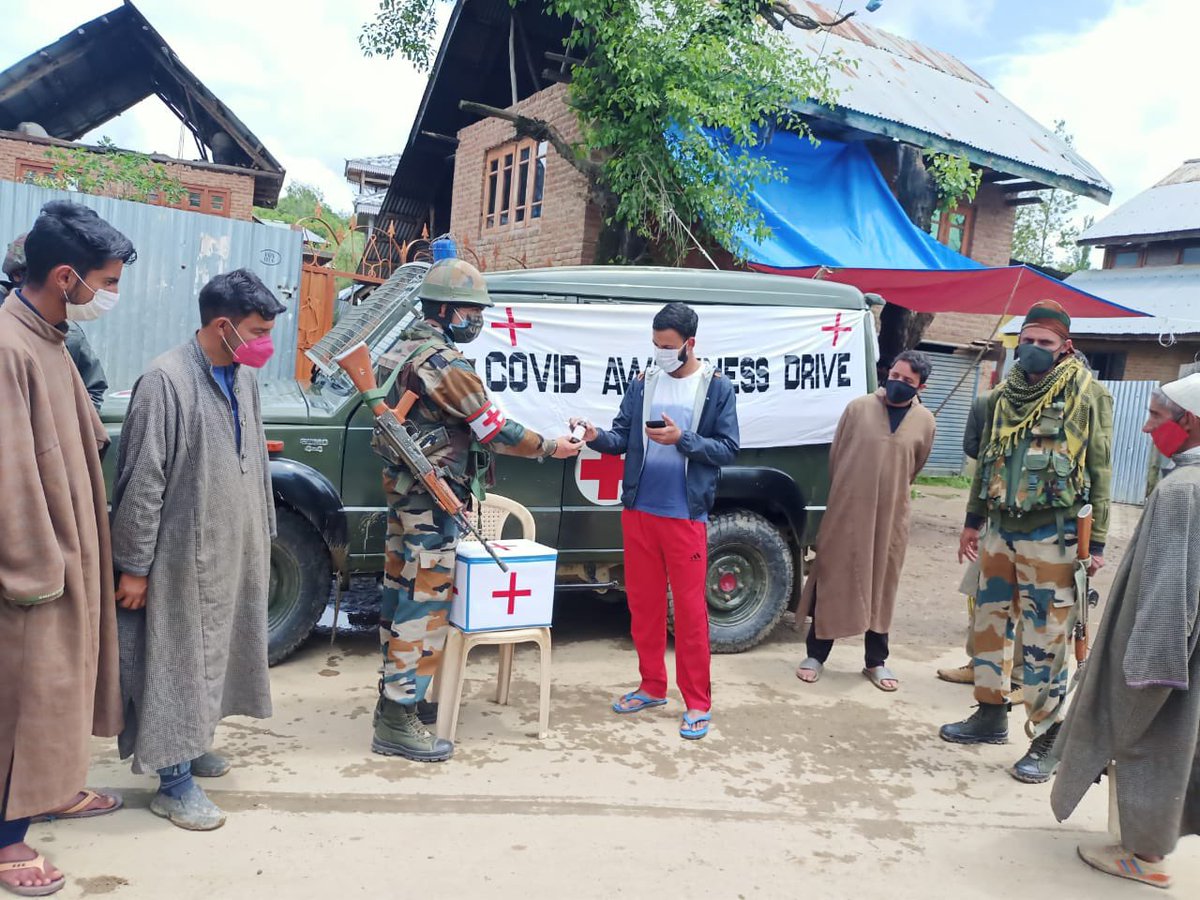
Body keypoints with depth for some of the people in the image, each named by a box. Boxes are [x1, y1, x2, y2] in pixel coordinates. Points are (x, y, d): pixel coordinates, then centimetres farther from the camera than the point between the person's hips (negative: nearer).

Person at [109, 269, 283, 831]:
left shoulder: (244, 377, 5)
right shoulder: (166, 381, -19)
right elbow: (142, 482, -18)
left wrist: (264, 536, 15)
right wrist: (134, 567, -15)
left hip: (235, 553, 8)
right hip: (184, 557, -7)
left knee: (214, 655, 20)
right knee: (177, 663, 5)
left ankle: (191, 742, 39)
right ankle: (173, 781, 17)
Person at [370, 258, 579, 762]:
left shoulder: (404, 351, 13)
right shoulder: (443, 363, -19)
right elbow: (493, 429, -18)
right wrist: (551, 447, -8)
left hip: (404, 492, 11)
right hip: (433, 500, -11)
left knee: (402, 592, 16)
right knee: (426, 604, -6)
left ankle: (396, 690, 28)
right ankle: (397, 722, -1)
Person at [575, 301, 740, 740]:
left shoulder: (717, 387, -3)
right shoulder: (643, 383, 6)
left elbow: (727, 449, -5)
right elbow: (622, 437, 3)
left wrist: (681, 439, -18)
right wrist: (597, 437, -18)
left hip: (685, 516, -4)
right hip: (639, 510, 4)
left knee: (690, 608, 1)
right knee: (643, 601, 13)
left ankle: (697, 703, 12)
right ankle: (652, 686, 29)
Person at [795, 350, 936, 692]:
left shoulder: (925, 422, 1)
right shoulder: (858, 408, -3)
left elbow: (912, 470, 14)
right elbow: (834, 457, 5)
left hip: (891, 517, 2)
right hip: (846, 511, -1)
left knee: (881, 586, 11)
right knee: (832, 581, 4)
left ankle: (876, 661, 23)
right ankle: (815, 655, 15)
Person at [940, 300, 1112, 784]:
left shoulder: (1087, 394, -5)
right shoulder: (1005, 394, 11)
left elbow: (1100, 471, -6)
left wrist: (1096, 542, -9)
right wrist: (973, 521, 18)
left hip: (1052, 536, -6)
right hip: (1000, 529, 6)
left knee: (1045, 640, -2)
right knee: (989, 622, 14)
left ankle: (1045, 739, 11)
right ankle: (990, 715, 30)